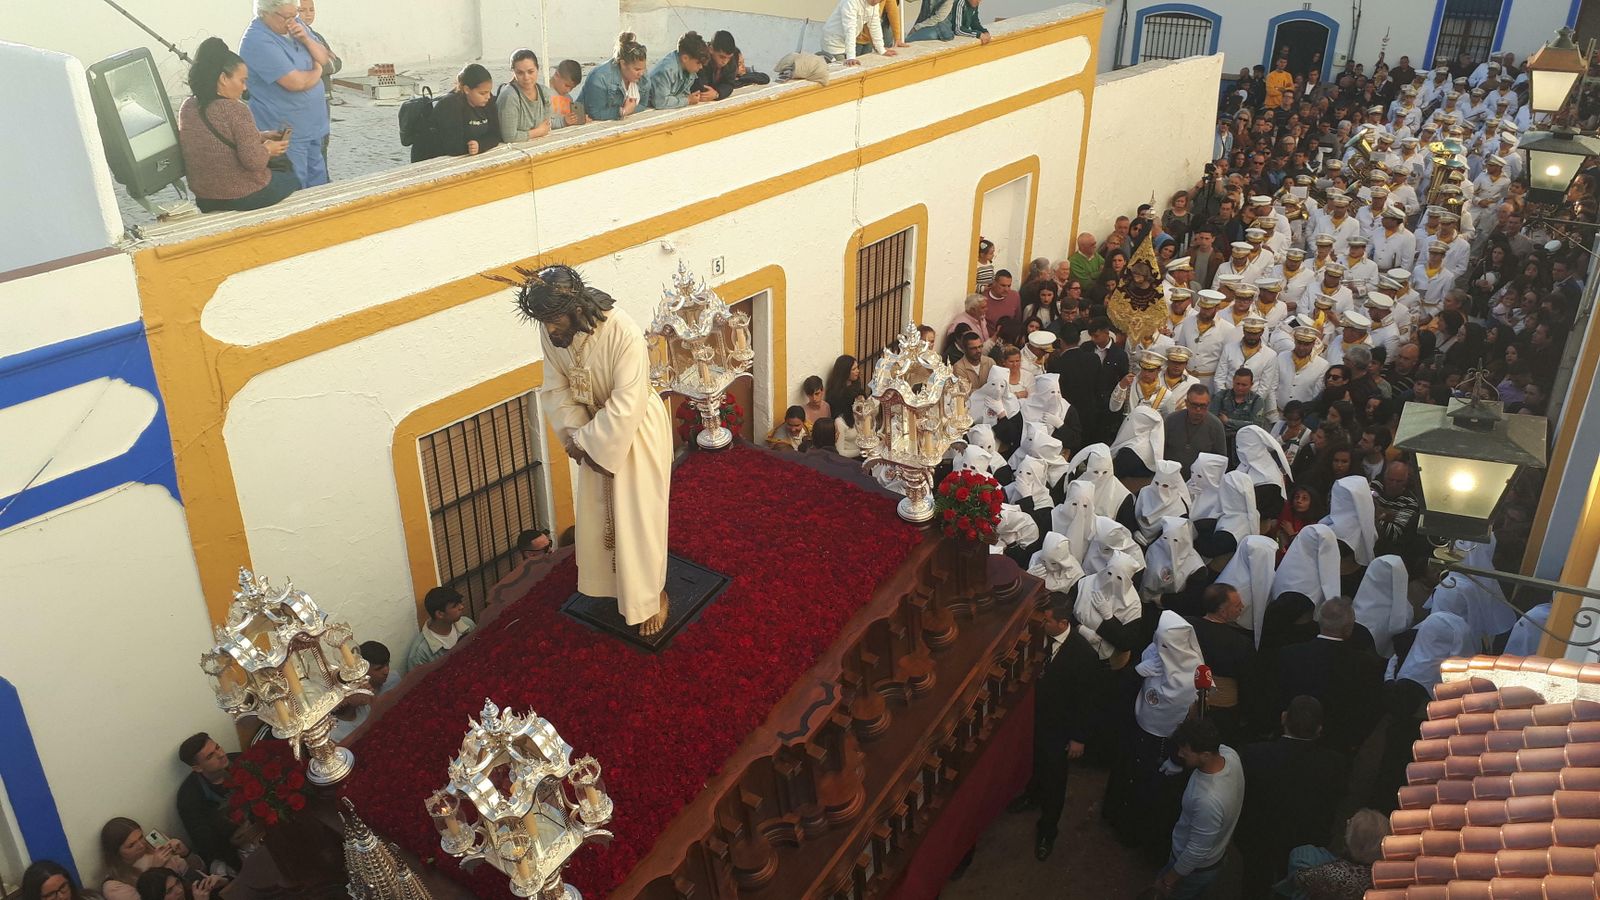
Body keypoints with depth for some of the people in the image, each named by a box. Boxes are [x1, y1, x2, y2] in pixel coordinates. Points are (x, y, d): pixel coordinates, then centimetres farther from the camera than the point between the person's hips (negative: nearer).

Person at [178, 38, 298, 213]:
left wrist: (260, 137, 12)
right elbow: (254, 161, -28)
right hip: (245, 197, -7)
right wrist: (267, 149, -7)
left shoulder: (187, 108, 1)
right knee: (294, 178, 23)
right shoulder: (235, 110, -22)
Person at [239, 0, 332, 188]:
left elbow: (324, 60, 8)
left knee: (320, 185, 16)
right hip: (286, 133, -8)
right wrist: (317, 72, -4)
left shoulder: (295, 25, 6)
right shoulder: (258, 41, -20)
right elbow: (295, 82, -25)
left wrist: (305, 38, -11)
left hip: (313, 126, 8)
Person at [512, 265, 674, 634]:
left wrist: (588, 444, -24)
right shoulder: (551, 333, -14)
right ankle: (615, 582, 41)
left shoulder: (623, 332, -33)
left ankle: (653, 595, 24)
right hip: (594, 428, 6)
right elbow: (556, 387, -1)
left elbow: (626, 404, -31)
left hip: (636, 429, -6)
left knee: (639, 517, 4)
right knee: (599, 513, 19)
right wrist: (573, 433, -13)